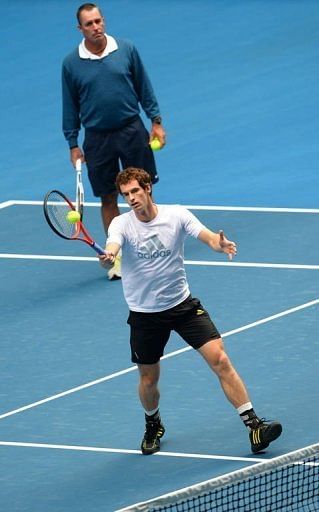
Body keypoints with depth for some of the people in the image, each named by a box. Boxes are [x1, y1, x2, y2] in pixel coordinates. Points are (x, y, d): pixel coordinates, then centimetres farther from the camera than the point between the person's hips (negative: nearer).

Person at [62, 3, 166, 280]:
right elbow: (70, 106, 3)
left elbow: (144, 88, 6)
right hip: (97, 139, 0)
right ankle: (118, 256, 14)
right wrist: (73, 144, 2)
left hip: (132, 131, 0)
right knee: (108, 199, 5)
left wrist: (156, 122, 3)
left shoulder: (126, 49, -2)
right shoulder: (71, 63, -4)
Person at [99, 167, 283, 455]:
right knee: (148, 380, 10)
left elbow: (208, 237, -21)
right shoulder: (122, 224, -10)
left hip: (183, 303, 0)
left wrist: (221, 244, -46)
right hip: (144, 313, 0)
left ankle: (254, 426, -10)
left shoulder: (176, 215, -8)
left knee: (220, 360, -13)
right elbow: (112, 246, -31)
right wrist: (108, 256, -56)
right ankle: (153, 426, 42)